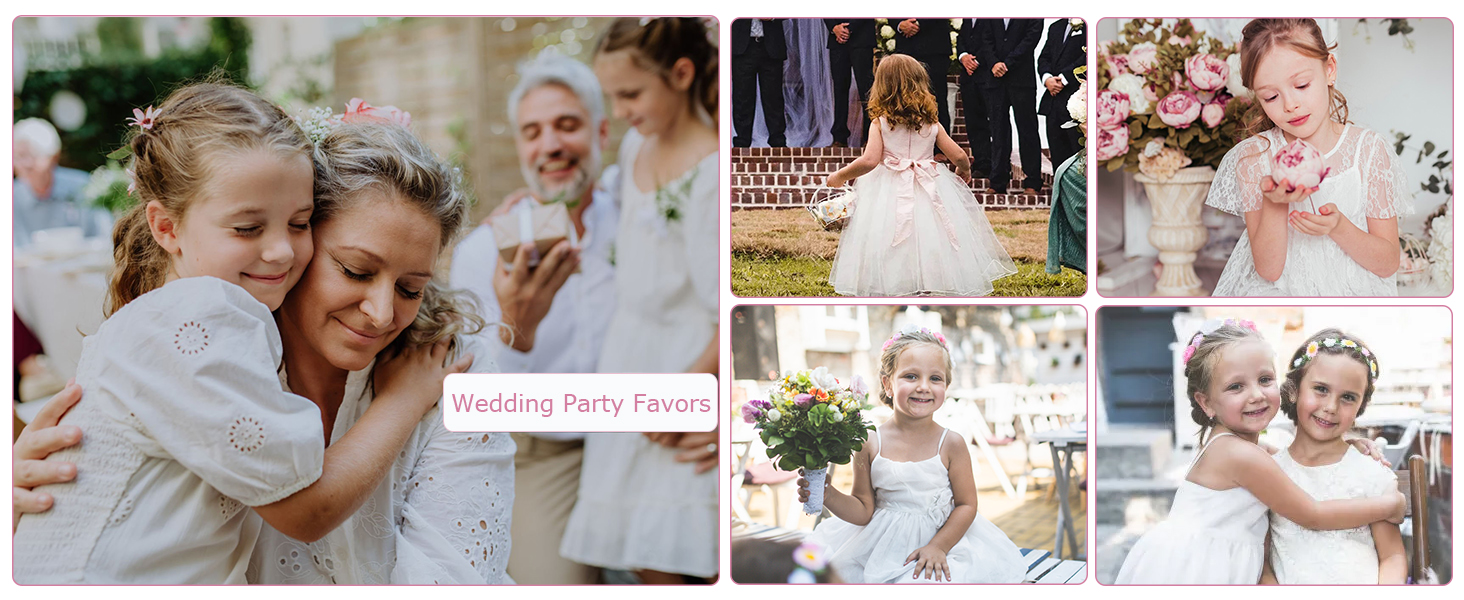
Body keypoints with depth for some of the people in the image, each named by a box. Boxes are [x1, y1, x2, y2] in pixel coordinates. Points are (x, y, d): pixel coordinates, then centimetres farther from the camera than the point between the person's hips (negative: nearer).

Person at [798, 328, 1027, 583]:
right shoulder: (870, 445, -4)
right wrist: (829, 497, -16)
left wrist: (938, 546, -15)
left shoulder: (950, 445, -8)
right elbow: (864, 510, 1)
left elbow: (966, 505, -4)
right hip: (880, 544, 3)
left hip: (942, 536, -3)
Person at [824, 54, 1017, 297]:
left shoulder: (880, 124, -4)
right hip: (928, 191, 3)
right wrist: (964, 171, 29)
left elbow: (869, 161, -14)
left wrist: (840, 176, 0)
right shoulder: (932, 126, 6)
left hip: (891, 195, -3)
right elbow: (959, 156, 6)